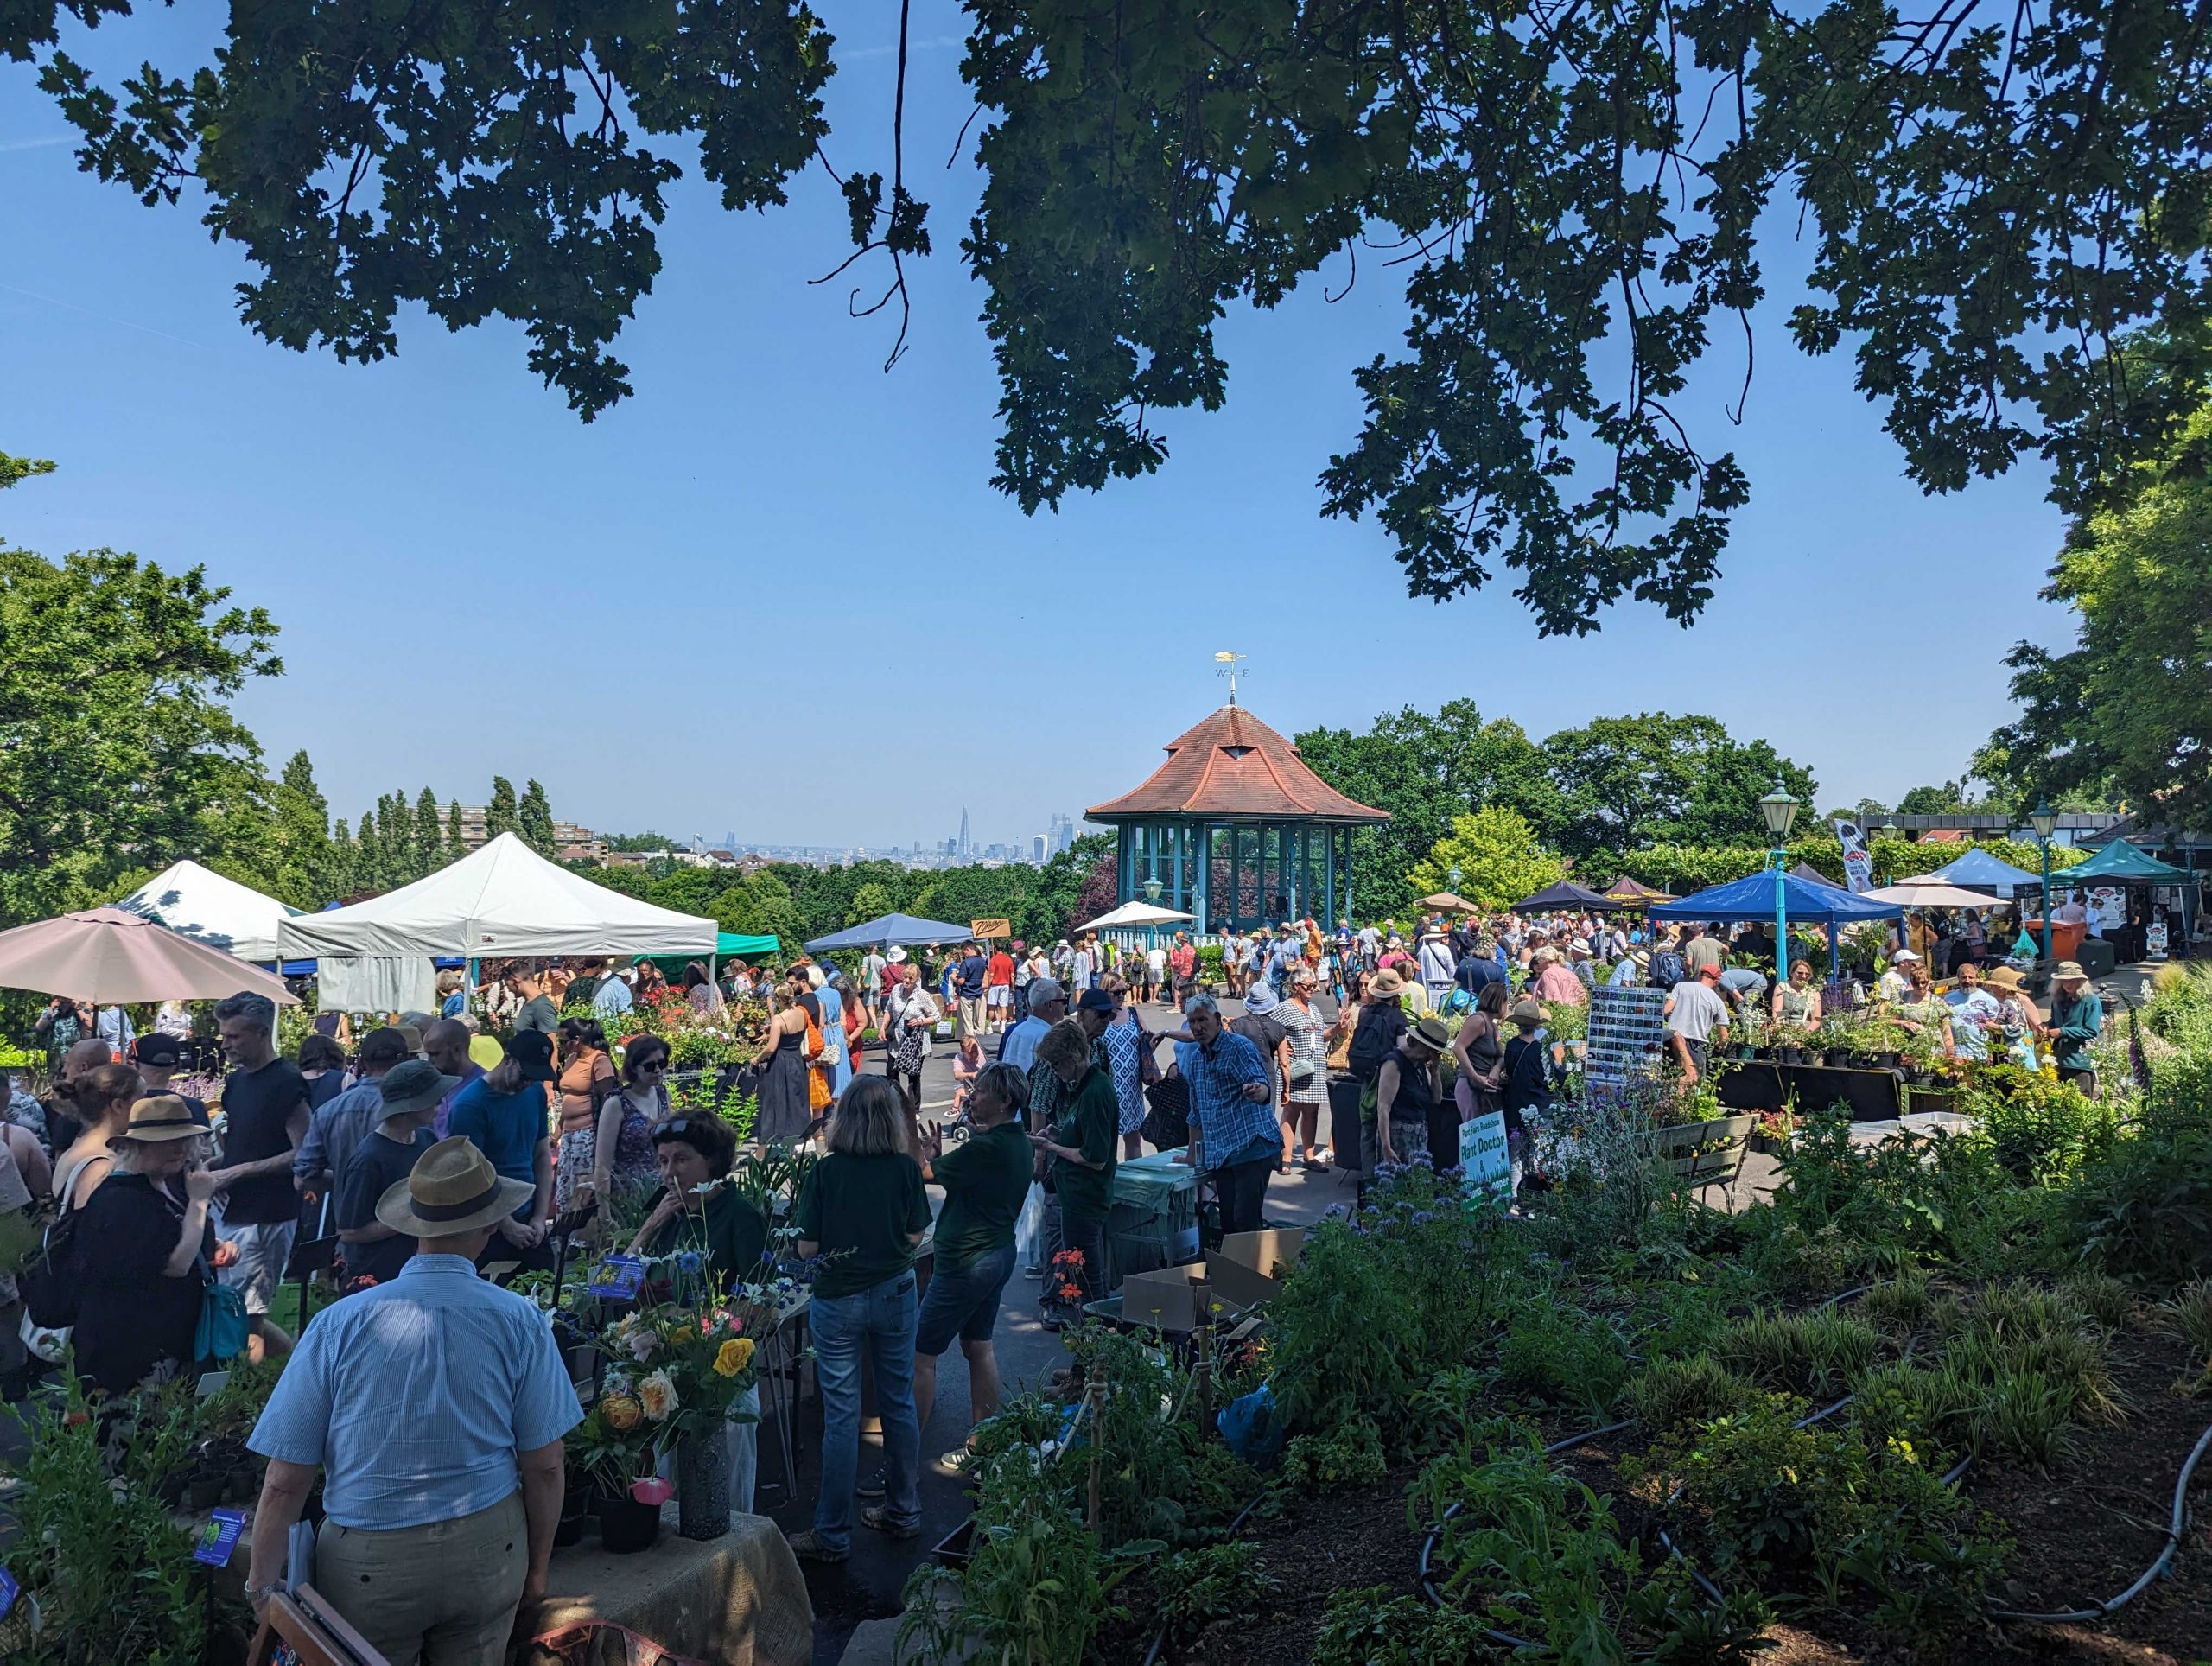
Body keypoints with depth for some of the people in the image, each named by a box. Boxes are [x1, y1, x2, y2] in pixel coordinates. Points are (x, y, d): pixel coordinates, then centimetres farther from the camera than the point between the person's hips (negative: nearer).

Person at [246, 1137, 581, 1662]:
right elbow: (544, 1465, -5)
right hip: (490, 1549, 0)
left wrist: (261, 1585, 5)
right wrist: (536, 1566, 10)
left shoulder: (338, 1324, -12)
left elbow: (285, 1481, -9)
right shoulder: (520, 1321, -11)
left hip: (369, 1563, 0)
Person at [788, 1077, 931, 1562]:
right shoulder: (906, 1168, -9)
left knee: (841, 1416, 4)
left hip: (838, 1299, -2)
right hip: (895, 1294, 3)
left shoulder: (825, 1171, -13)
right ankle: (904, 1513, 29)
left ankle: (833, 1535, 14)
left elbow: (807, 1247, -10)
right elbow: (915, 1236, -2)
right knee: (899, 1404, 16)